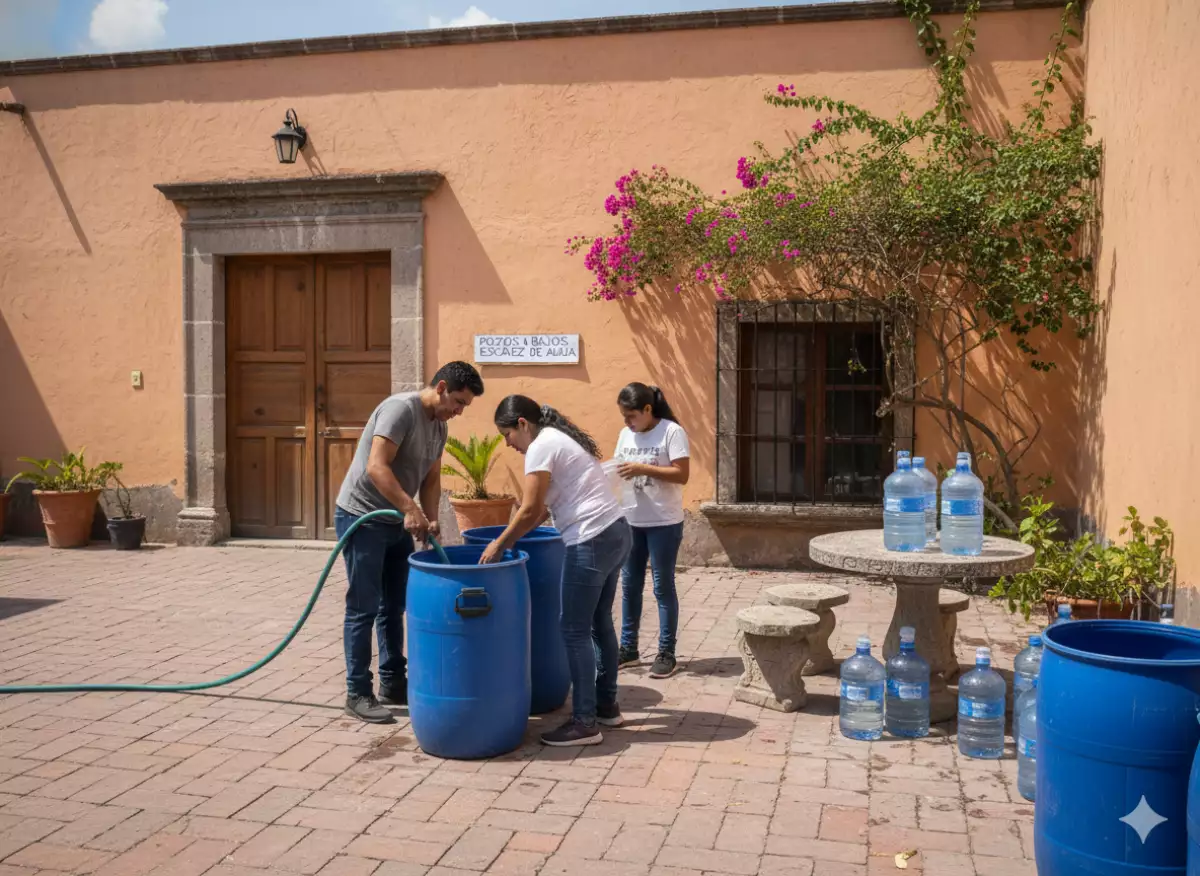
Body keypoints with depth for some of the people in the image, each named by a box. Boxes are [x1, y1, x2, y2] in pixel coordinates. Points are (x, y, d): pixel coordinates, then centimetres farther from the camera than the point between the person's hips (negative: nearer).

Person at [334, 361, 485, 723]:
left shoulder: (439, 426, 8)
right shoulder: (400, 408, -20)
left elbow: (431, 479, 10)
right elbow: (376, 468, -29)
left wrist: (430, 519, -6)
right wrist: (411, 509, -34)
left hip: (397, 523, 9)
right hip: (362, 518, -9)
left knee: (394, 607, 14)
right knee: (363, 609, -3)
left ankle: (394, 684, 24)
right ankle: (358, 693, 6)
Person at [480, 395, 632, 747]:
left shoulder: (541, 446, -10)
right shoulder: (558, 438, 19)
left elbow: (530, 511, -14)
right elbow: (541, 510, 20)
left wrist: (499, 545, -2)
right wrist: (508, 539, 18)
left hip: (592, 542, -10)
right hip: (616, 533, 10)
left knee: (574, 629, -2)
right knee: (599, 623, 19)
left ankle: (584, 722, 3)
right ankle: (607, 705, 30)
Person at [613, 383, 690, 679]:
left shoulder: (672, 432, -12)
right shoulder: (625, 434, 8)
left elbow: (681, 475, -17)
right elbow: (620, 469, 11)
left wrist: (642, 469, -24)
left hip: (664, 524, -6)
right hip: (630, 522, 6)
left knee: (663, 587, 3)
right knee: (629, 586, 12)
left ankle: (666, 653, 13)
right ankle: (628, 647, 25)